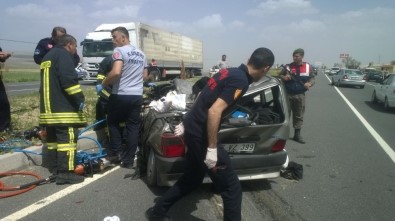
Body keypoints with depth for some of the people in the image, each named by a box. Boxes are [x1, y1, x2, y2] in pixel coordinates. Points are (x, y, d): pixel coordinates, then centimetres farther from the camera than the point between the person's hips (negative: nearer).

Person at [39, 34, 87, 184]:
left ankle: (54, 170, 21)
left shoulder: (47, 57, 25)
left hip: (49, 107, 10)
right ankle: (65, 173, -13)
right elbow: (68, 79, -20)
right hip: (63, 107, -10)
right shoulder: (63, 55, -6)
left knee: (53, 138, 13)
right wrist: (79, 98, -16)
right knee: (67, 138, -11)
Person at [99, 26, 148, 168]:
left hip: (121, 95, -6)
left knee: (113, 122, 16)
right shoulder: (141, 54, 15)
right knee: (133, 127, 8)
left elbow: (116, 72, -23)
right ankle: (128, 160, 12)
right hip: (137, 96, 6)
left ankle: (116, 152, 13)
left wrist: (103, 84, -9)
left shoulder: (119, 51, -9)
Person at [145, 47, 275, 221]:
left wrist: (187, 123, 25)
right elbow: (214, 112, -26)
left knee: (191, 179, 26)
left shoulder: (229, 72, 11)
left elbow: (202, 99, 18)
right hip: (201, 134, -9)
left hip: (192, 129, 9)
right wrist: (212, 149, -21)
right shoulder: (241, 81, -17)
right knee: (232, 188, 2)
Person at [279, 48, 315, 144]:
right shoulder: (288, 67, 1)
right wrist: (284, 77, -17)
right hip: (288, 94, -1)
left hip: (300, 95, 1)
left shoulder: (308, 67, 5)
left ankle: (297, 134, 17)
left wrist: (309, 84, -13)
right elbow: (279, 76, 6)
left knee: (299, 115, 7)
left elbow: (312, 78, 9)